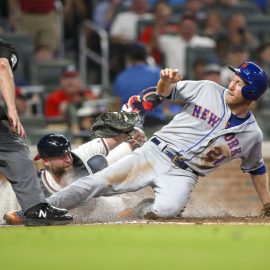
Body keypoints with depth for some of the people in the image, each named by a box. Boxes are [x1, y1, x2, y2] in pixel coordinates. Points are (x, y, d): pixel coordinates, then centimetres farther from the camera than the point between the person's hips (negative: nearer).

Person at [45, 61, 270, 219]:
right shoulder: (208, 90, 2)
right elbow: (166, 92, 10)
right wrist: (167, 81, -14)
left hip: (182, 175, -1)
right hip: (154, 154, 1)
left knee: (167, 209, -34)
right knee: (97, 183, -15)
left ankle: (142, 211, -2)